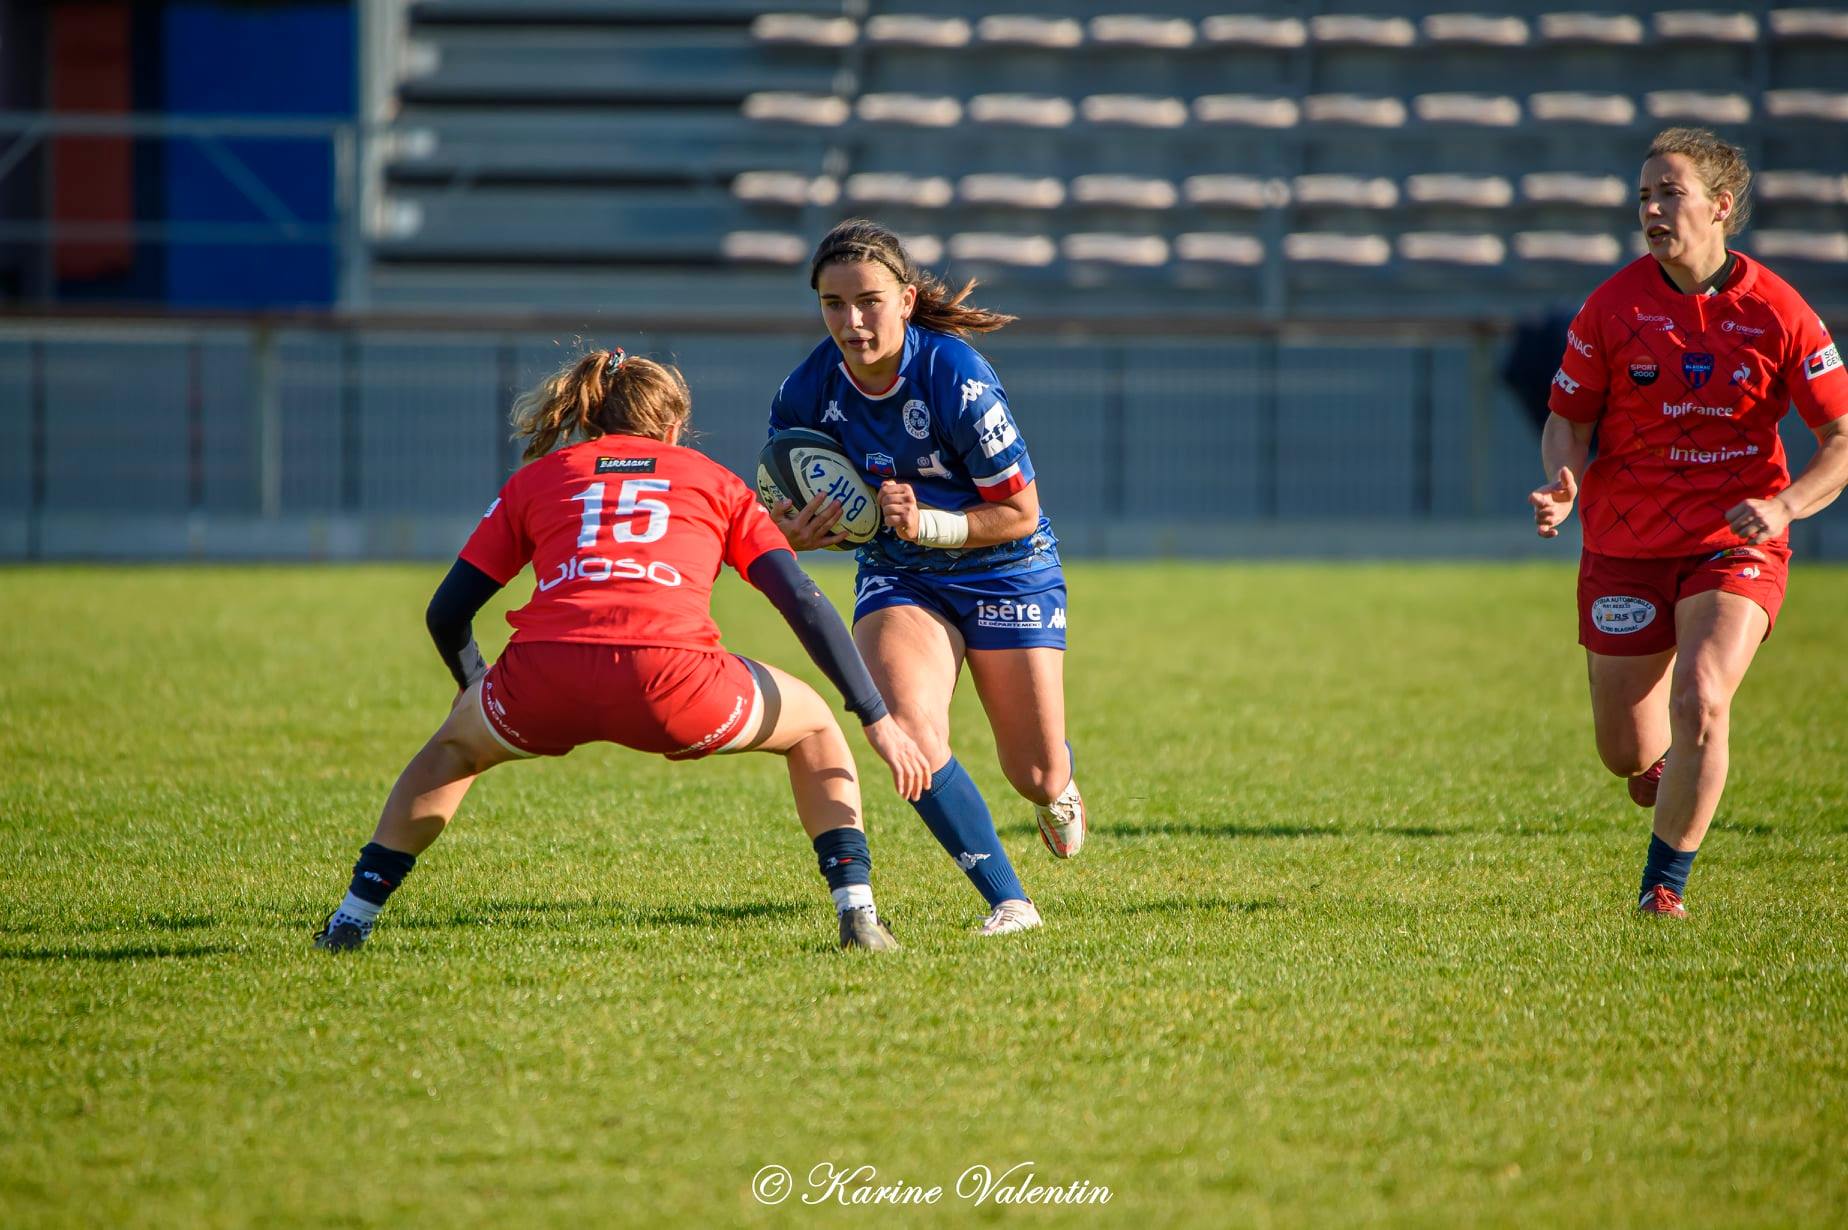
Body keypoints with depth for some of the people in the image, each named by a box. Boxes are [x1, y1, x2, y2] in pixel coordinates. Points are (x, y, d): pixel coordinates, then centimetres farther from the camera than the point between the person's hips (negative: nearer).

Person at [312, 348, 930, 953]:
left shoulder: (537, 477, 28)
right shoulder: (715, 481, 27)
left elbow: (447, 613, 27)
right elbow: (805, 604, 17)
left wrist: (474, 686, 49)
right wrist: (879, 720, 19)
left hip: (543, 677, 1)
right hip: (672, 681, -1)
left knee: (456, 745, 36)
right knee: (813, 728, 28)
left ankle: (352, 918, 32)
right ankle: (857, 911, 12)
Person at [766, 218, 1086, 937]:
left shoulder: (955, 378, -26)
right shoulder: (807, 393, -13)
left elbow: (1019, 511, -17)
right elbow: (786, 510, 3)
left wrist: (926, 524, -31)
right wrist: (795, 534, -20)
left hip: (1006, 572, -2)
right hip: (898, 579, 2)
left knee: (1038, 777, 4)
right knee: (905, 730, -27)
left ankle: (1057, 785, 46)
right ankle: (1008, 902, -17)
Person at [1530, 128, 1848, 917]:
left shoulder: (1776, 313, -7)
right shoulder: (1613, 306, -5)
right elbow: (1566, 422, 4)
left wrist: (1784, 505, -20)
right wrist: (1564, 484, -18)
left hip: (1736, 546, -2)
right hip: (1626, 546, 2)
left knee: (1700, 703, -25)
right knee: (1628, 756, 3)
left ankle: (1665, 883, -5)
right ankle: (1664, 764, 44)